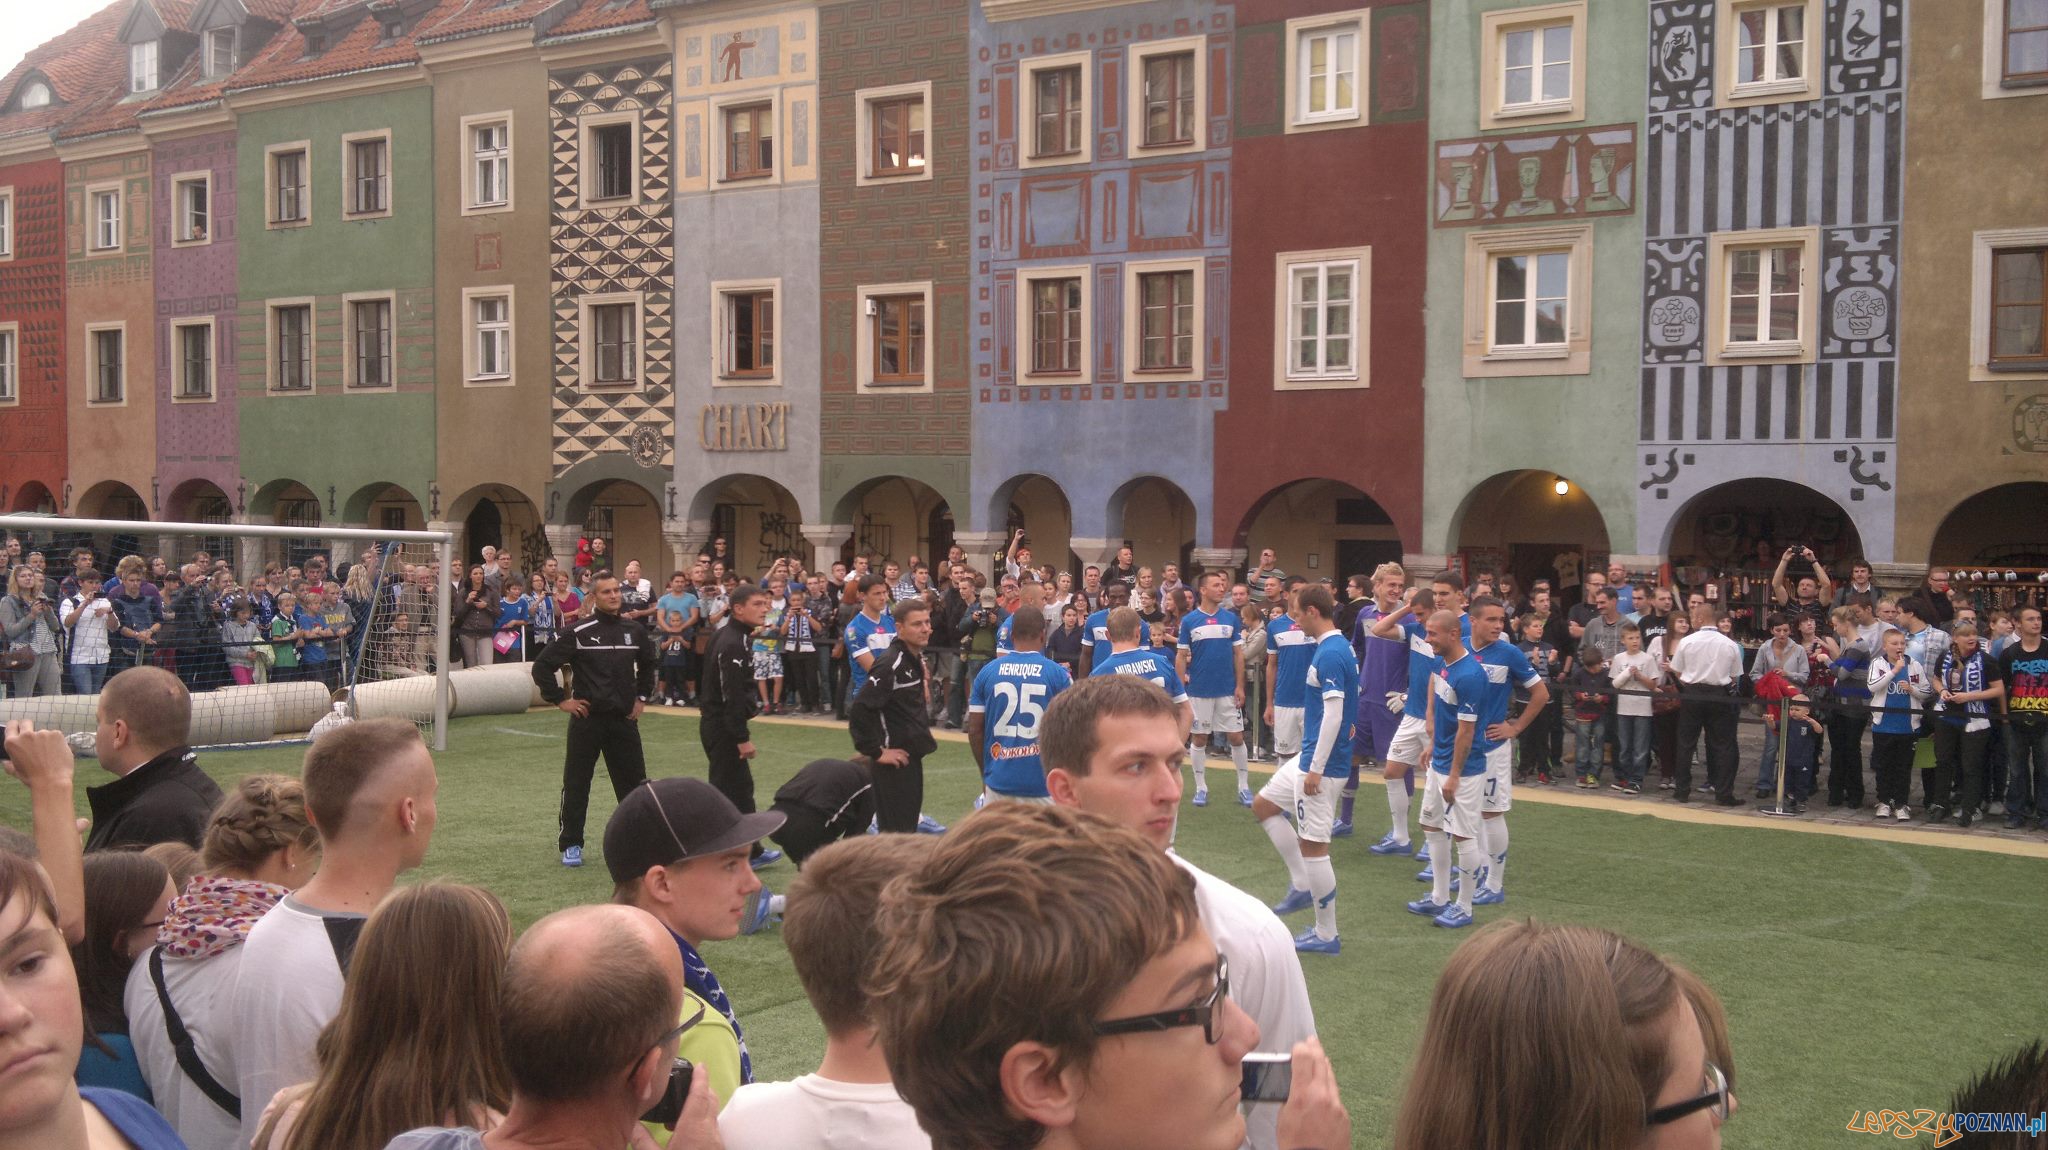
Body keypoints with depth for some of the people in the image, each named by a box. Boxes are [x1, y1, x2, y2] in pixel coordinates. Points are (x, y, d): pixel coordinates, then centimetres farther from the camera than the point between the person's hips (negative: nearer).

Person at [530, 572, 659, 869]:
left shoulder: (634, 631, 6)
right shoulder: (578, 633, -8)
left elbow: (648, 664, 25)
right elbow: (542, 666, -4)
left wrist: (642, 697, 17)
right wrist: (560, 699, -6)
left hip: (624, 719, 4)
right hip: (587, 719, -3)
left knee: (634, 781, 8)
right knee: (576, 784, 3)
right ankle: (570, 844, 14)